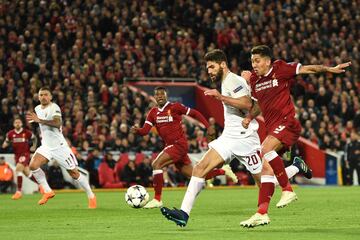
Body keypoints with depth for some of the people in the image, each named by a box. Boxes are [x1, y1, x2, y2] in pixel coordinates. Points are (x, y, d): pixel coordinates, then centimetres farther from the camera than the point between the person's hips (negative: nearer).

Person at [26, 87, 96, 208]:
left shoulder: (54, 107, -17)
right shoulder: (37, 109, 8)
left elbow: (57, 123, -37)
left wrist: (39, 120, -43)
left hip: (59, 146, -6)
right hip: (46, 146, 6)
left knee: (74, 173, -1)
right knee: (33, 165, -17)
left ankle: (91, 196, 15)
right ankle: (47, 191, -3)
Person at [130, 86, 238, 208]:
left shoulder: (175, 107, -7)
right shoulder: (153, 113, 10)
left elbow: (195, 113, 0)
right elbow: (145, 130, 2)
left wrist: (208, 127, -6)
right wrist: (137, 130, -21)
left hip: (179, 143, -7)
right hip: (170, 145, 7)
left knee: (156, 164, -21)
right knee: (193, 174, 11)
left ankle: (157, 199, -15)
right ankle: (223, 171, 30)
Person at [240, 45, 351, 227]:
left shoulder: (281, 69, -6)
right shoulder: (254, 79, 12)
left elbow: (307, 69, -1)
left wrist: (330, 69, -9)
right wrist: (249, 117, 10)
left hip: (287, 123, -7)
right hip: (272, 127, 7)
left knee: (266, 150, -30)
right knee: (266, 168, 1)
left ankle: (288, 190, -20)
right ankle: (262, 213, 0)